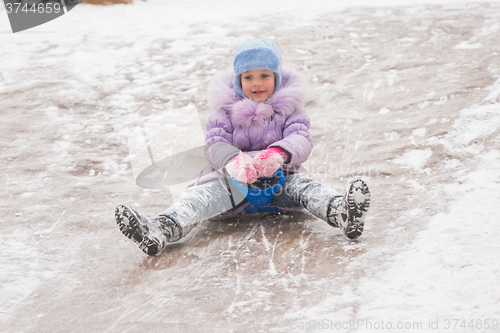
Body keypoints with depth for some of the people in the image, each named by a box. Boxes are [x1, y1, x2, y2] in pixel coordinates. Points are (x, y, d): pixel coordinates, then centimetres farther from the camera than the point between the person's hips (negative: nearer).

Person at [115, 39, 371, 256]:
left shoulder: (289, 107, 4)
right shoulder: (226, 110, 4)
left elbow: (302, 140, -11)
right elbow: (215, 143, -8)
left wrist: (279, 153, -36)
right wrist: (234, 161, -34)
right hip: (235, 180, 0)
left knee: (305, 186, -30)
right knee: (203, 194, -26)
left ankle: (341, 212, -60)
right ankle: (160, 230, -51)